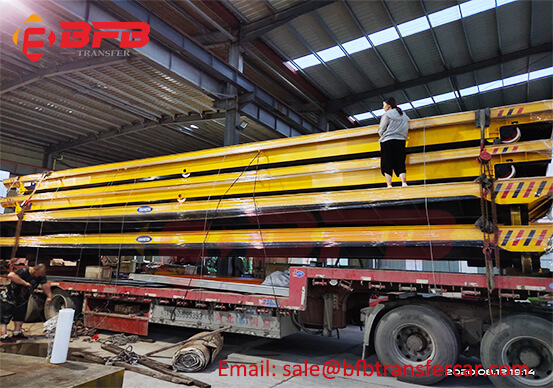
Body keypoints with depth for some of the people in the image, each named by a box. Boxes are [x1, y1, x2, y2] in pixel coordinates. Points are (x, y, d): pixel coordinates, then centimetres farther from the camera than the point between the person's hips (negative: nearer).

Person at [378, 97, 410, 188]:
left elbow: (381, 130, -3)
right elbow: (406, 128, 24)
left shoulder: (387, 115, -3)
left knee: (387, 165, -3)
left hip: (388, 141, -5)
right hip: (401, 141, 5)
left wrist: (382, 136, 17)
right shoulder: (403, 114, 15)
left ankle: (389, 185, -11)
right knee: (400, 164, 4)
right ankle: (404, 183, -10)